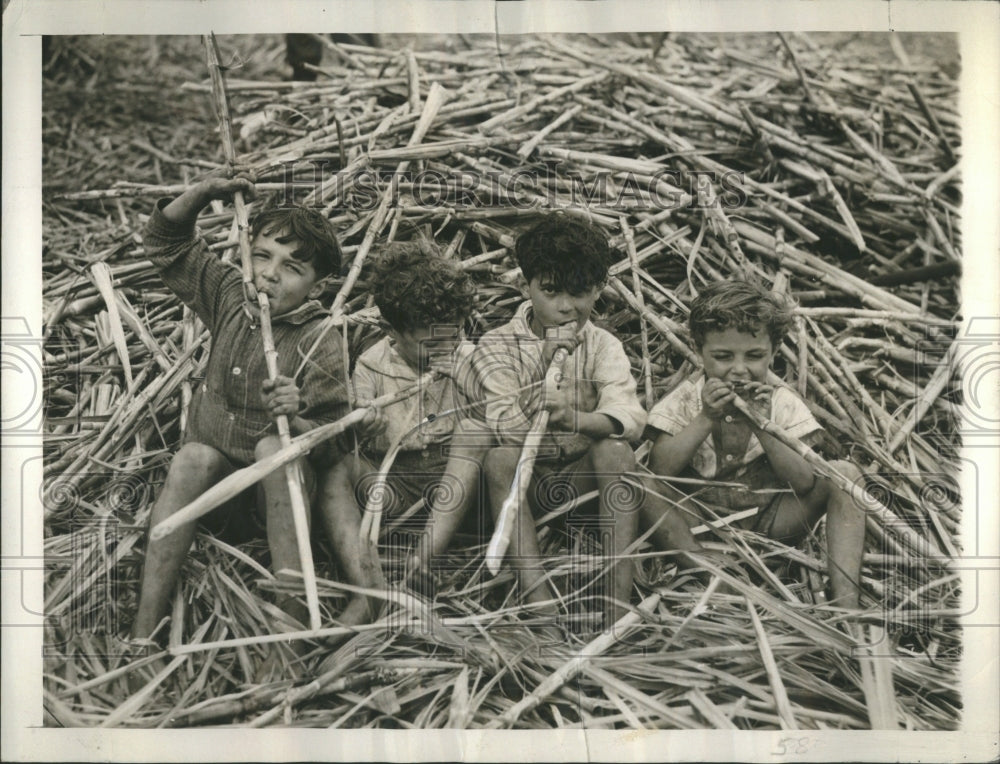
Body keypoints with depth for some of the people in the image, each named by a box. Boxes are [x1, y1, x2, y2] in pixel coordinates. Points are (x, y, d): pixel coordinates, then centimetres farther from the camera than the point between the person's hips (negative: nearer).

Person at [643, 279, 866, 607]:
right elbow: (658, 472, -18)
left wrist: (763, 427, -25)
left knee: (844, 473, -16)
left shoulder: (783, 404, -3)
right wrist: (706, 419, -24)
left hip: (768, 520, 2)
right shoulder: (686, 400, -5)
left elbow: (805, 484, -14)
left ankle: (845, 599, -25)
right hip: (698, 525, -2)